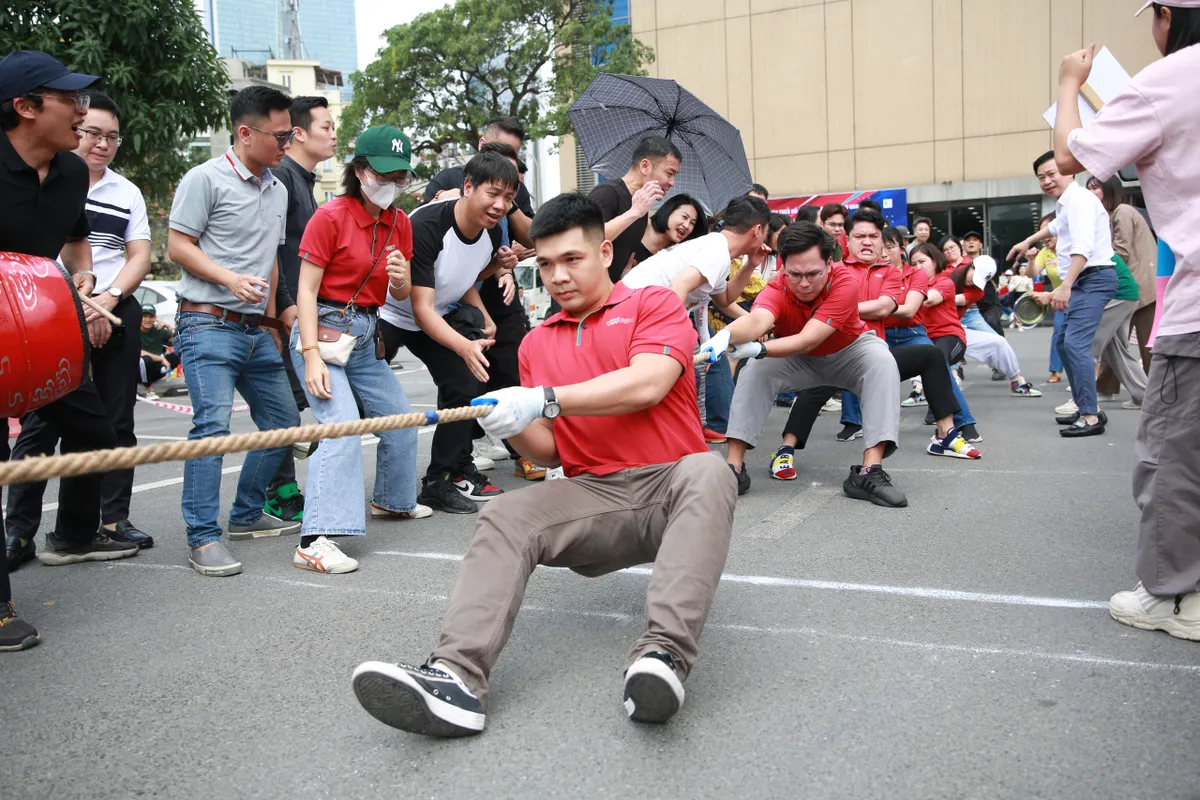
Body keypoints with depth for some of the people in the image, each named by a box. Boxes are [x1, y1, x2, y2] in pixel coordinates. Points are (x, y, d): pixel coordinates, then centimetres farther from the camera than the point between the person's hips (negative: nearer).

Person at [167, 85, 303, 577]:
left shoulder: (278, 190, 16)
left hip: (256, 330, 8)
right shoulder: (206, 179, -6)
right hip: (210, 324, -8)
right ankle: (203, 539, -10)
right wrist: (231, 279, -20)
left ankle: (247, 515, 26)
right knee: (213, 424, -16)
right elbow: (178, 246, -8)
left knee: (283, 421, 11)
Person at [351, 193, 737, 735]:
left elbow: (646, 385, -16)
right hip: (592, 495, 3)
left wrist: (543, 401, -19)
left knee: (709, 473, -36)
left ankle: (664, 653, -47)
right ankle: (457, 677, -38)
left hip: (670, 486, -3)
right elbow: (548, 451, 16)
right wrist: (513, 425, -8)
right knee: (503, 519, -22)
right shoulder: (536, 344, 17)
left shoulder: (654, 304, 4)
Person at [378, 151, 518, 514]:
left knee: (466, 385, -1)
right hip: (389, 316, -6)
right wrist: (465, 347, -49)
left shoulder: (492, 233, -9)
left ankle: (443, 479, 10)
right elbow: (422, 308, -35)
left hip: (441, 317, 7)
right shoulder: (425, 226, -32)